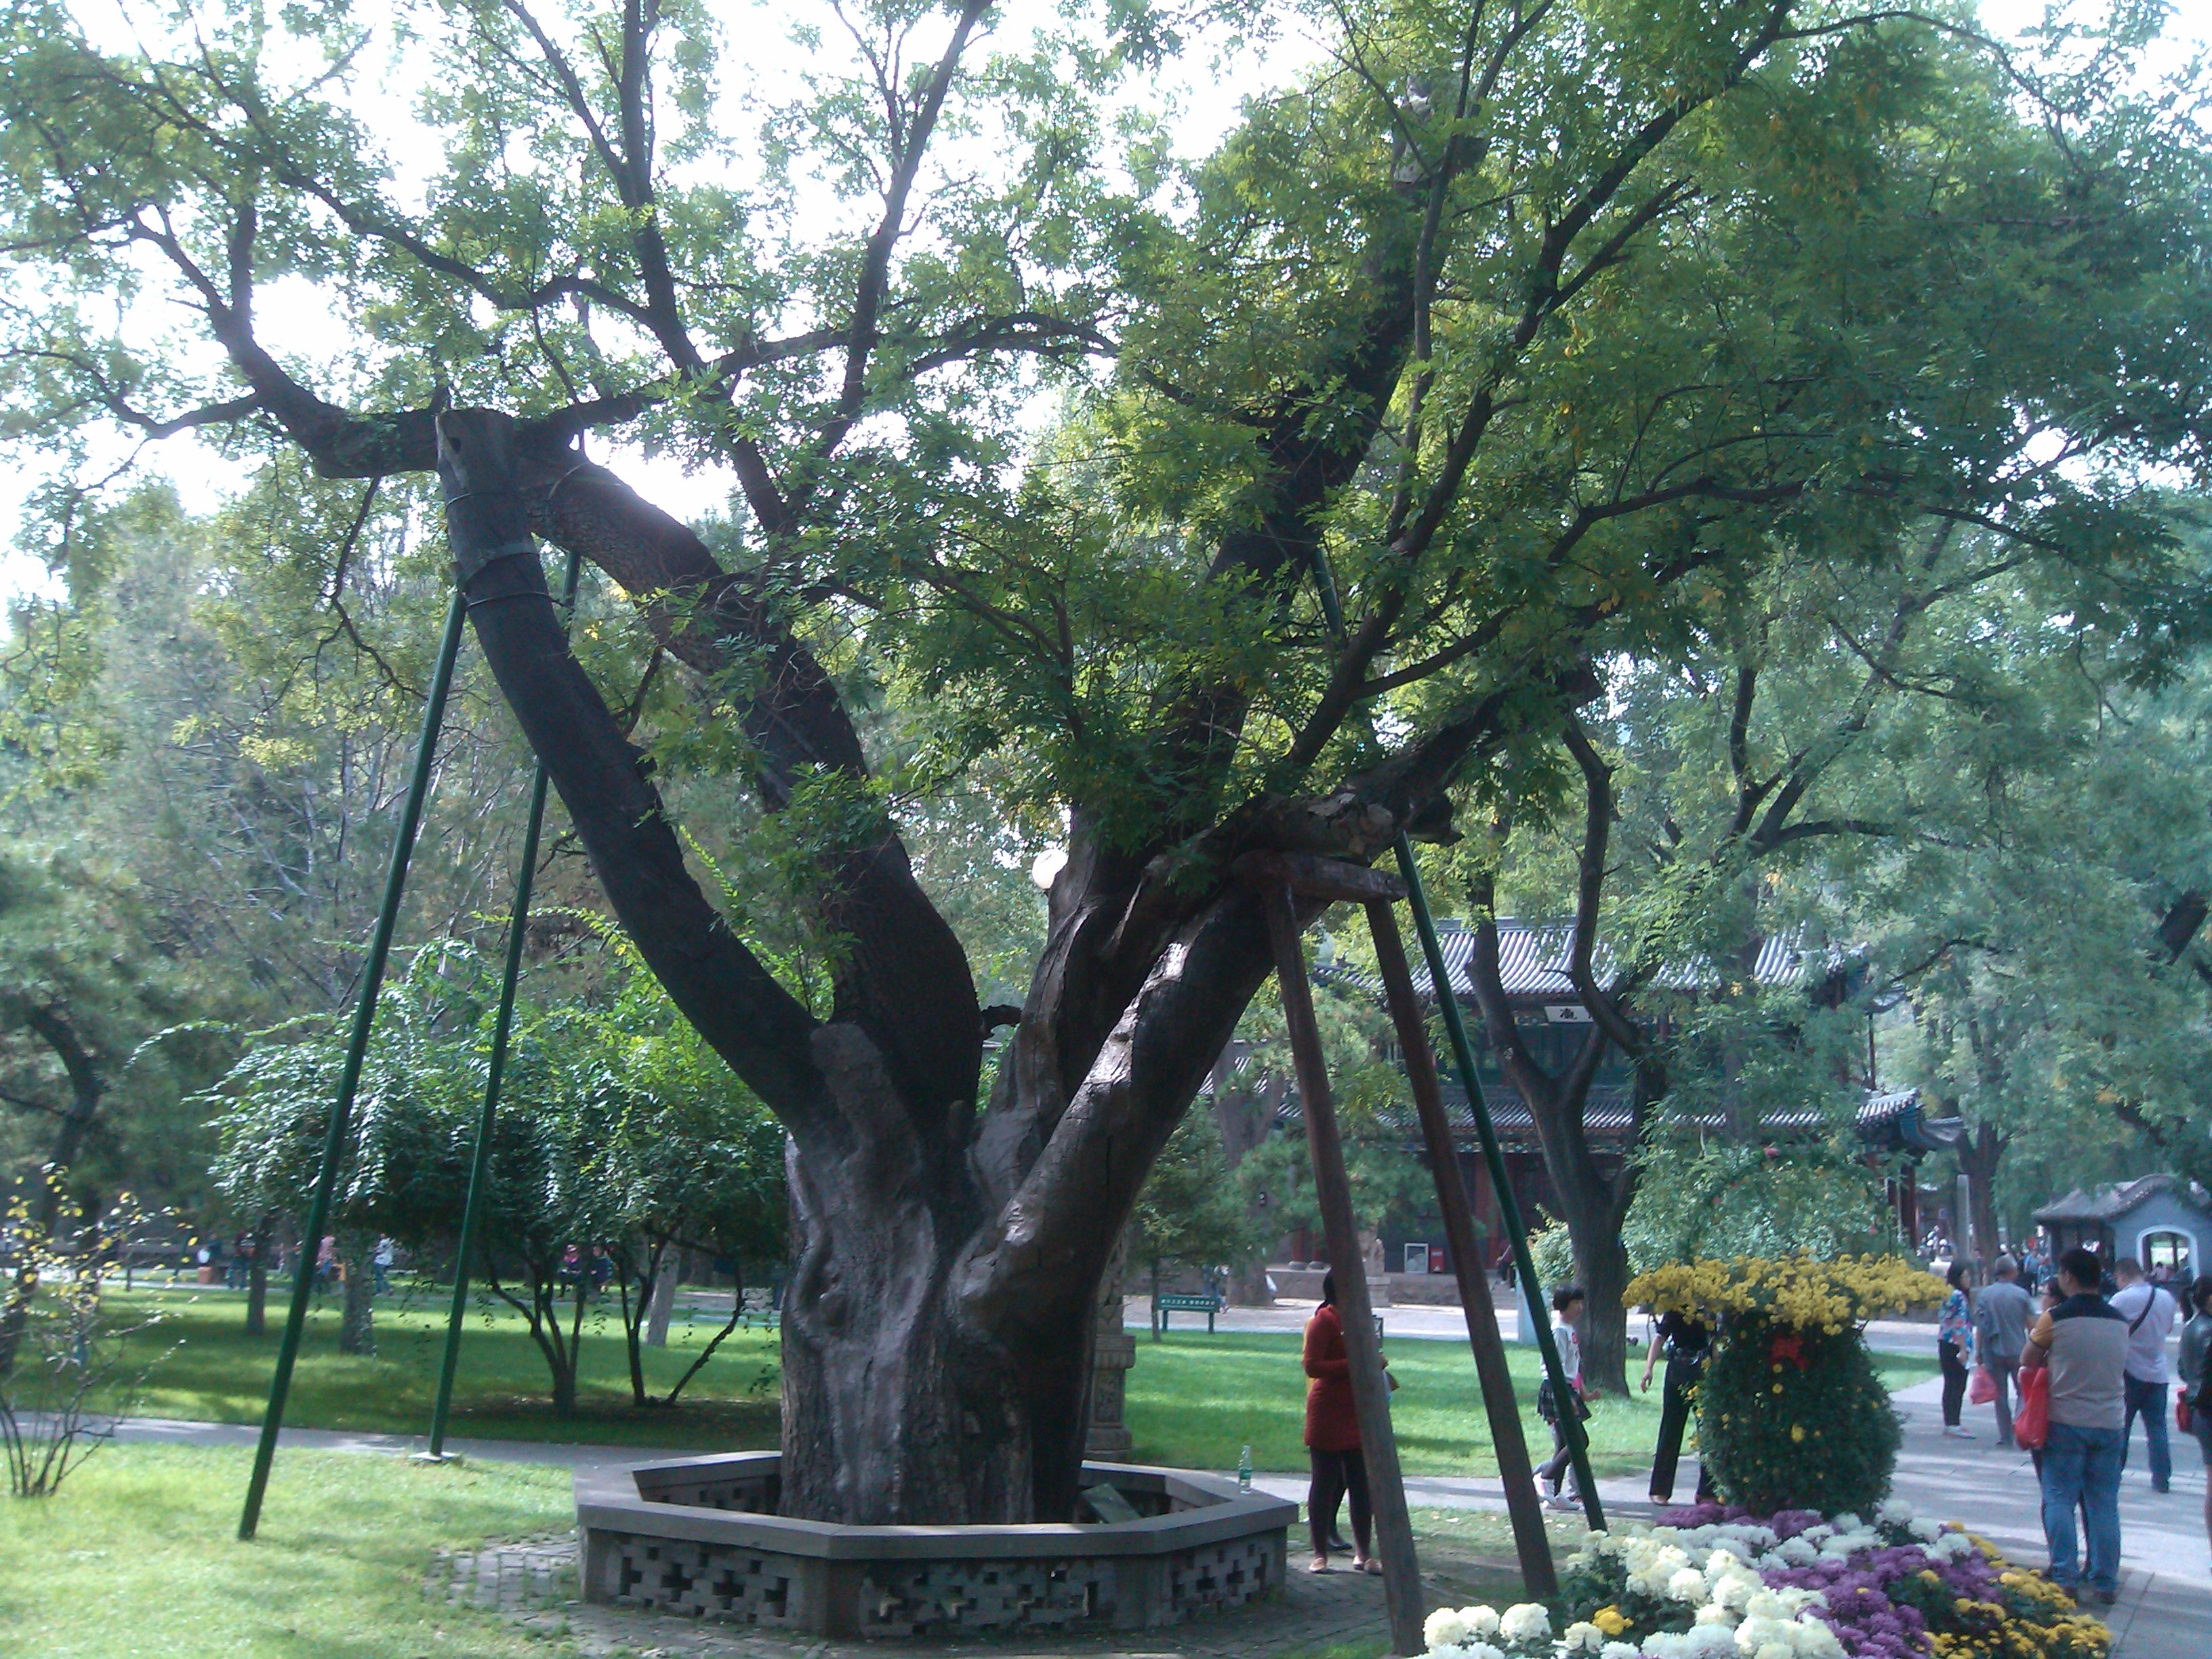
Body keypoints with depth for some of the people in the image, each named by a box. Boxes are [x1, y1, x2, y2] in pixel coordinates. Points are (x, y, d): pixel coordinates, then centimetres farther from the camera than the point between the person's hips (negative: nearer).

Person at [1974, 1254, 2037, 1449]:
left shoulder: (1985, 1294, -2)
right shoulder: (2021, 1294, -6)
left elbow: (1980, 1325, -3)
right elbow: (2031, 1325, -4)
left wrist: (1978, 1351, 4)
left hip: (1993, 1351, 1)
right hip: (2018, 1351, -1)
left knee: (2001, 1395, 9)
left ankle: (2005, 1437, 8)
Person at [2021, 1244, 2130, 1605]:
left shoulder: (2056, 1318, -11)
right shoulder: (2119, 1321, 3)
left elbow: (2027, 1361, 0)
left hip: (2066, 1423, -4)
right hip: (2109, 1423, 4)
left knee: (2060, 1501, 4)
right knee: (2104, 1505, 9)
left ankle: (2065, 1578, 1)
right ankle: (2104, 1581, 12)